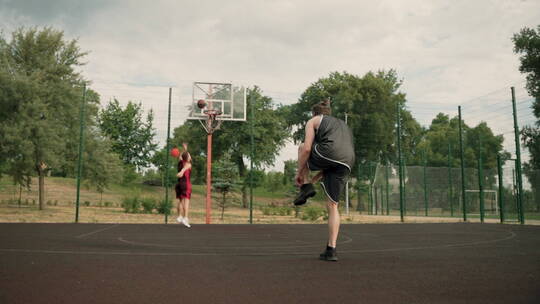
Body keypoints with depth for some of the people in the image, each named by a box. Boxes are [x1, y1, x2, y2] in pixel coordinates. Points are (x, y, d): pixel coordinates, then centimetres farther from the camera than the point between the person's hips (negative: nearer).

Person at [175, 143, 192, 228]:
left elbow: (180, 157, 36)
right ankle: (185, 218, -22)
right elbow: (185, 167, -30)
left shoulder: (180, 162, 14)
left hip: (179, 183, 7)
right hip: (186, 183, -7)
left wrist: (185, 149, 50)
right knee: (186, 201, -12)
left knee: (180, 200, 17)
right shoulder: (188, 164, -6)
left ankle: (180, 216, 22)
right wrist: (182, 171, -52)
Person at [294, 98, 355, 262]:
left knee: (303, 149, 27)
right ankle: (331, 250, 7)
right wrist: (314, 179, 37)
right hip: (346, 165, 6)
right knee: (332, 205, 12)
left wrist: (299, 172, 14)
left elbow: (307, 148, 4)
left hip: (327, 153, -5)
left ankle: (305, 186, 14)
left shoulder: (314, 121, 21)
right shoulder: (343, 125, 39)